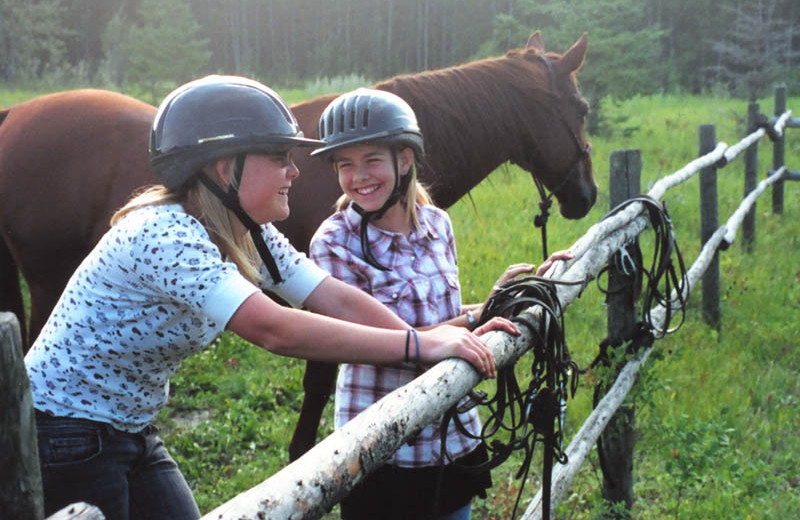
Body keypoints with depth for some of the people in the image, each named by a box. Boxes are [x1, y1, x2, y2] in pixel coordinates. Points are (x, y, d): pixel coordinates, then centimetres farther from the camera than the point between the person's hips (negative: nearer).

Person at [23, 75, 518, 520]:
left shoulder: (250, 235, -1)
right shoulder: (164, 236, -29)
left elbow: (337, 300, -7)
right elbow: (276, 329, -38)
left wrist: (440, 339, -19)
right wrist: (420, 345, -35)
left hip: (134, 434, 8)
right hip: (65, 436, -8)